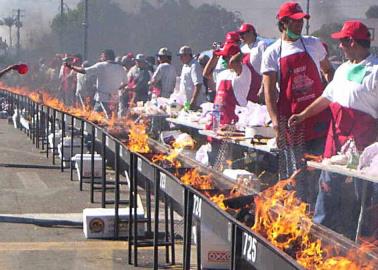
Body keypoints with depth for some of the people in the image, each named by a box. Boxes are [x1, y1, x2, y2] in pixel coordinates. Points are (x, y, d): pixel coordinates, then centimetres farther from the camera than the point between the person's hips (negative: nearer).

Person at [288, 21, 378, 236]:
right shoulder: (343, 69, 14)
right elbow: (328, 96, 22)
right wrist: (304, 114, 18)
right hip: (337, 133, 8)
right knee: (329, 182, 13)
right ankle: (320, 225, 25)